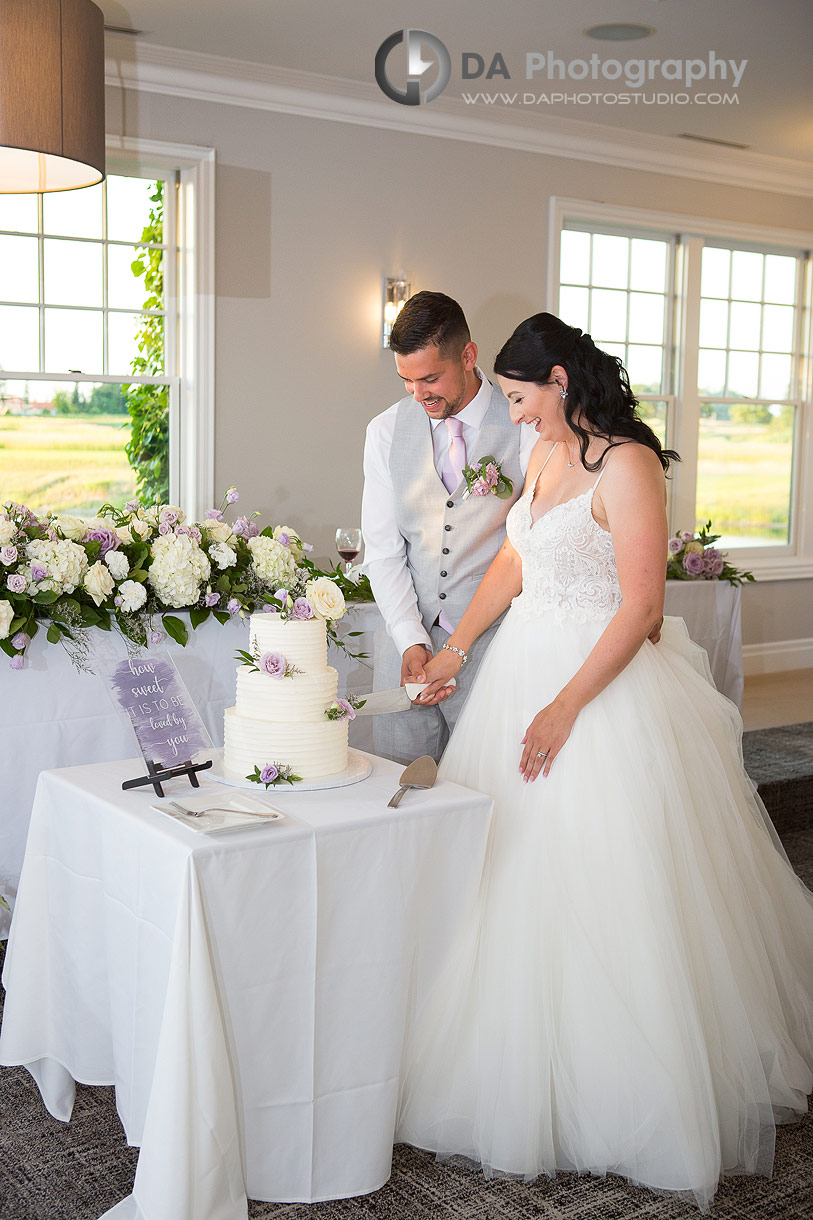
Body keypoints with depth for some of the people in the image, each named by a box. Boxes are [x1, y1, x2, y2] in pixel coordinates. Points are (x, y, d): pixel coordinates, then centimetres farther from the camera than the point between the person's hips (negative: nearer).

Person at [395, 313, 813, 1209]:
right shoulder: (545, 457, 10)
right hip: (527, 665, 8)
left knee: (602, 886, 0)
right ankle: (524, 1073, 29)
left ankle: (615, 1099, 18)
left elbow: (641, 603, -20)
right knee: (516, 875, 13)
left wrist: (567, 706, -21)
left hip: (604, 680, -8)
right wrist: (453, 651, 19)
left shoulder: (626, 463, -16)